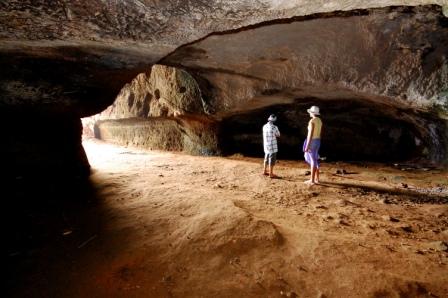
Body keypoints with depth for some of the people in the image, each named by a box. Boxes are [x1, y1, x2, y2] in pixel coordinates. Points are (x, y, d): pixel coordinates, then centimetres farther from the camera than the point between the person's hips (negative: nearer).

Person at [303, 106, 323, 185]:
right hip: (317, 142, 9)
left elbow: (310, 134, -22)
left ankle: (312, 180, 2)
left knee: (312, 160, -4)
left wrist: (307, 146, -20)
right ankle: (316, 179, 20)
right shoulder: (319, 121, 13)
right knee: (315, 160, 15)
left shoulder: (312, 121, -17)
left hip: (311, 142, -9)